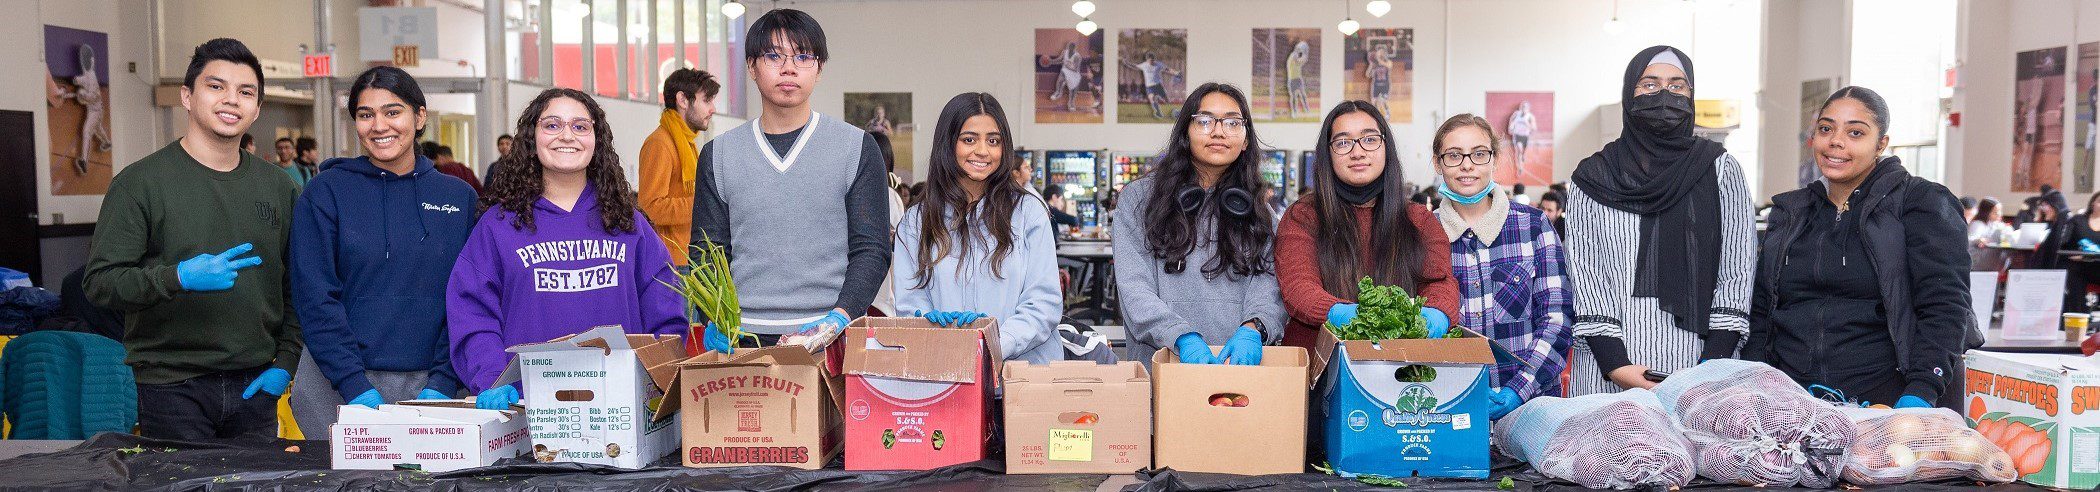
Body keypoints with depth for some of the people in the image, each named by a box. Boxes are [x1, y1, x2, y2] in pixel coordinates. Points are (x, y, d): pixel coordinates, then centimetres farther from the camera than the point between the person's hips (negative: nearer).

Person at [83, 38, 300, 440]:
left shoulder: (278, 187, 8)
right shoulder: (141, 181, -3)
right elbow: (99, 280, -9)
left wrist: (285, 362, 1)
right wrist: (179, 277, -24)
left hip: (254, 388, 3)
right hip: (172, 390, -3)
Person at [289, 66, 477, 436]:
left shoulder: (459, 196, 7)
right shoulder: (325, 193, 1)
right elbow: (315, 298, -6)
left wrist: (443, 384, -8)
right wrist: (357, 387, -16)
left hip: (427, 384, 2)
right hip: (338, 386, -1)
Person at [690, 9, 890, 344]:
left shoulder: (857, 148, 5)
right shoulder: (718, 155, 11)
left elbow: (871, 250, 0)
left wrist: (841, 316, -16)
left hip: (832, 334, -1)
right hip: (743, 337, 1)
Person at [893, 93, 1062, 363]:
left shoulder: (1028, 211, 8)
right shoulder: (915, 222, 13)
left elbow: (1045, 301, 2)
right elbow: (910, 304, 7)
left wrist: (998, 344, -16)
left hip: (1024, 363, -1)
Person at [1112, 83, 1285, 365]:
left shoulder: (1258, 211, 18)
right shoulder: (1139, 198, 9)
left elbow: (1268, 284, 5)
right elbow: (1134, 288, -1)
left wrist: (1252, 329, -17)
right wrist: (1183, 337, -17)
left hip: (1241, 362, 1)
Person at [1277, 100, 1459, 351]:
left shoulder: (1421, 221, 18)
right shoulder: (1302, 216, 9)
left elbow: (1441, 281, 3)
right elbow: (1297, 287, -5)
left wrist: (1435, 314, -21)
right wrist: (1340, 312, -27)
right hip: (1317, 363, -1)